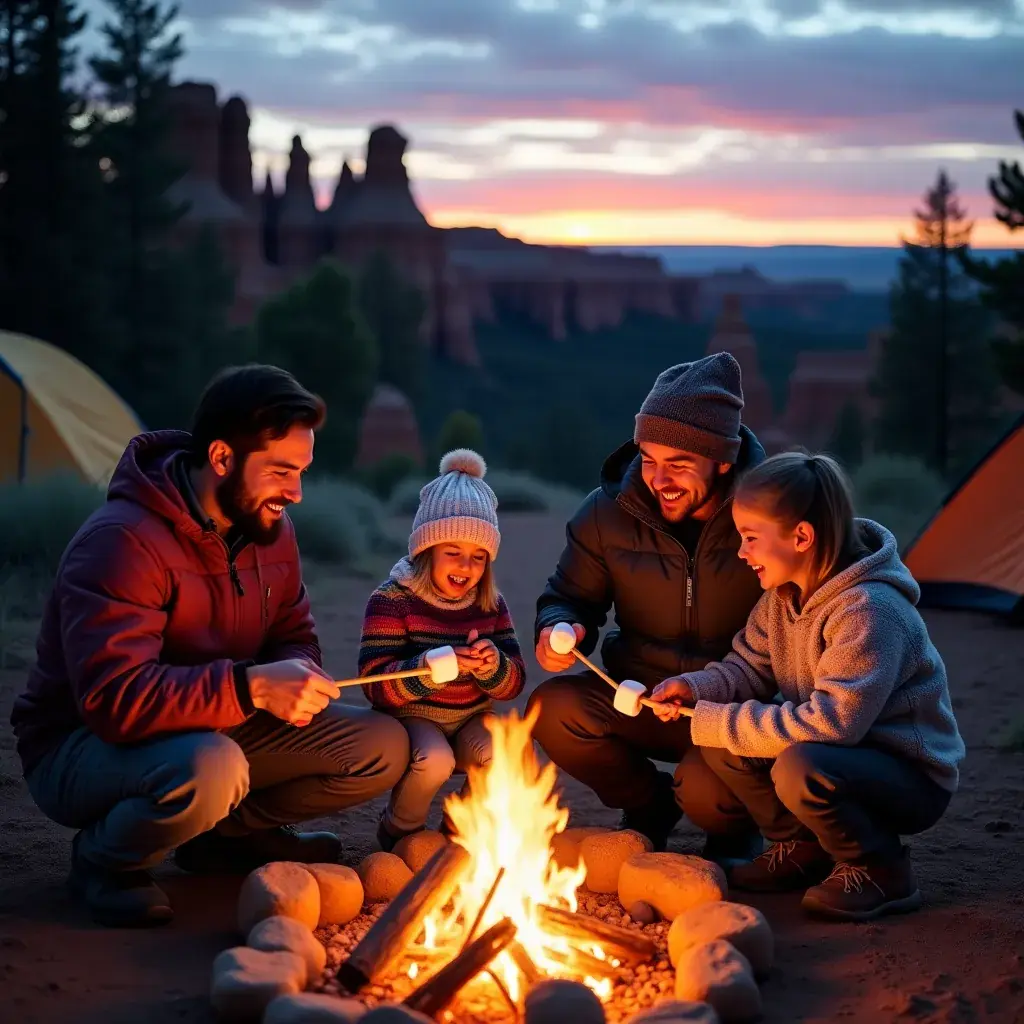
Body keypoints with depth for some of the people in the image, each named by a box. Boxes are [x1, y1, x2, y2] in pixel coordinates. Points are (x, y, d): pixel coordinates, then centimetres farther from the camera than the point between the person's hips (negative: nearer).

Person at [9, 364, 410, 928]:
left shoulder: (268, 527, -1)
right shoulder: (122, 542, -26)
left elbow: (294, 638, 10)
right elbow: (113, 698, -35)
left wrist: (296, 675, -16)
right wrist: (252, 687, -40)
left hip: (213, 729, 7)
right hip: (82, 748, -7)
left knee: (386, 747, -8)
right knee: (210, 769, -41)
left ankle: (231, 829, 11)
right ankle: (105, 859, -9)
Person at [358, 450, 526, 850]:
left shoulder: (490, 604, 3)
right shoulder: (392, 599, -12)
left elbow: (514, 683, 3)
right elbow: (377, 686, -18)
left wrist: (493, 666, -22)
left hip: (471, 722, 4)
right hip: (412, 718, -4)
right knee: (435, 761, -34)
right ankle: (400, 831, -2)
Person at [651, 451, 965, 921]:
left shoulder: (869, 610, -29)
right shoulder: (785, 593, -1)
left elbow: (830, 723, -34)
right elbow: (749, 667, 9)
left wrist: (715, 721, -29)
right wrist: (696, 688, -14)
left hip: (913, 780, -8)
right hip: (843, 755, 8)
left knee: (798, 769, -35)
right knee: (722, 745, -10)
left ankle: (881, 872, -10)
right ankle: (802, 849, 8)